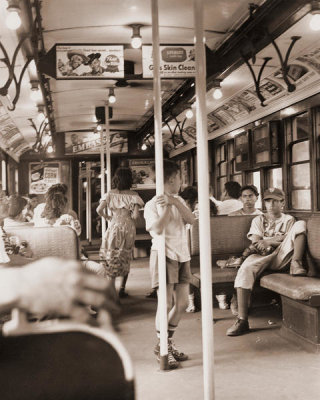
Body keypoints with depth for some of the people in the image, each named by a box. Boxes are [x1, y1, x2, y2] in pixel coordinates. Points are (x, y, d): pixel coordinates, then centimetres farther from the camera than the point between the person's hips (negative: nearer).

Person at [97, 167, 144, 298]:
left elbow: (99, 210, -12)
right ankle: (122, 289, 16)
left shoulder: (110, 194, -1)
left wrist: (107, 217, 6)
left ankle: (112, 290, 1)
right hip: (128, 228, 0)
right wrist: (130, 218, 8)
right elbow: (135, 214, -13)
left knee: (111, 259, 8)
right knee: (126, 259, 15)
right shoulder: (133, 195, -4)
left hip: (113, 228, 0)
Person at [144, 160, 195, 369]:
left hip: (182, 255, 7)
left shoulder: (179, 200, 13)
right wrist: (166, 207, -19)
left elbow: (191, 220, -4)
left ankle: (168, 342, 24)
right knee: (166, 304, -7)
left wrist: (175, 201, -14)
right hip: (165, 255, -7)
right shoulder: (152, 205, -7)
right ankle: (162, 348, 8)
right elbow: (158, 229, -22)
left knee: (182, 303, 7)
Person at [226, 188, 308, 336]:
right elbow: (255, 242, 7)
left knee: (300, 224, -15)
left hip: (281, 258, 0)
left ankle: (296, 263, -29)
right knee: (245, 268, -35)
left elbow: (289, 240, 3)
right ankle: (242, 320, -37)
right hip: (262, 257, 0)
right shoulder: (258, 220, 24)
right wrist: (278, 239, -1)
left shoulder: (288, 219, 22)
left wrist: (267, 241, -5)